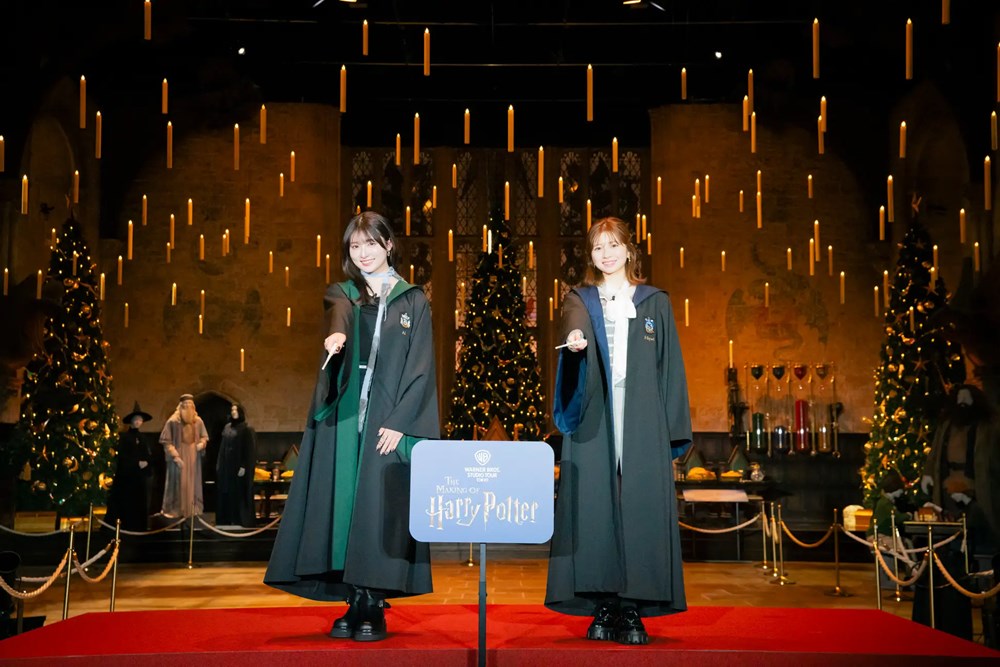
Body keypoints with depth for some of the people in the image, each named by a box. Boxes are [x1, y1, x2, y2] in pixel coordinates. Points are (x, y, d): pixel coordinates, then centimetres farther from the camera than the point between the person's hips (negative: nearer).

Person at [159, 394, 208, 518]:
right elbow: (166, 441, -8)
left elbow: (204, 437, 15)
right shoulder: (173, 421, -9)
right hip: (178, 456, -4)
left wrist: (201, 443, -8)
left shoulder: (198, 421, 3)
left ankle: (193, 508, 15)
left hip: (193, 457, 4)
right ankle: (173, 510, 3)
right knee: (177, 483, -3)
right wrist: (175, 456, -15)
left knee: (193, 483, 8)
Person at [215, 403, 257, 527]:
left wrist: (244, 466, -18)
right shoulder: (227, 427, 12)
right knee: (226, 493, 6)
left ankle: (240, 520, 0)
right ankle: (227, 519, 12)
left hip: (238, 466, -6)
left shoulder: (246, 429, -7)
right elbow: (222, 447, 15)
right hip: (226, 466, 6)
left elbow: (249, 449, -11)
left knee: (239, 493, -4)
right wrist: (219, 464, 9)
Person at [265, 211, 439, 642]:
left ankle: (374, 607, -1)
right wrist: (337, 334, -39)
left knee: (378, 509, -6)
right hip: (344, 419, 2)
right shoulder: (343, 295, 12)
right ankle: (355, 602, 6)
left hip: (390, 421, -2)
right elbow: (339, 315, -14)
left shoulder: (413, 301, 8)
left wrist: (398, 421, -10)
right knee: (342, 503, -2)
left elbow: (421, 368, 1)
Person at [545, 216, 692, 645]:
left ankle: (633, 612, -1)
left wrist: (673, 431, 2)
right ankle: (601, 609, 2)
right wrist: (574, 339, -35)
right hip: (594, 421, 0)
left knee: (640, 509, -5)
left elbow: (670, 367, 10)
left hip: (641, 422, 0)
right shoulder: (580, 300, 13)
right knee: (594, 508, -4)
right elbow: (573, 328, -10)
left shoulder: (655, 303, 13)